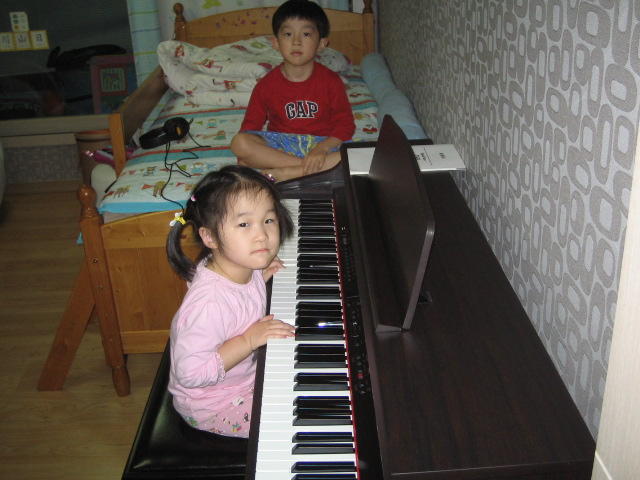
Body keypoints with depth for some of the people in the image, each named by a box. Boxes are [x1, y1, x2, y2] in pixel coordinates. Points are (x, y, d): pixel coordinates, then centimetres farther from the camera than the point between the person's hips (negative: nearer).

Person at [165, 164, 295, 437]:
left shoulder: (244, 269, -11)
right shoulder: (208, 303, -37)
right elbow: (190, 373, -34)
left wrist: (260, 278, -6)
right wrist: (249, 341, -34)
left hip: (247, 373, 8)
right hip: (212, 406, -8)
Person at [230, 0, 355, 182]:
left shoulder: (331, 81, -3)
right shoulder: (266, 85, -1)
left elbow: (345, 124, -3)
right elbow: (251, 125, 2)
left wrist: (322, 149, -21)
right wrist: (246, 156, -16)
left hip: (322, 144, 0)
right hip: (279, 146, 1)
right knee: (238, 142, -29)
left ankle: (285, 173, -26)